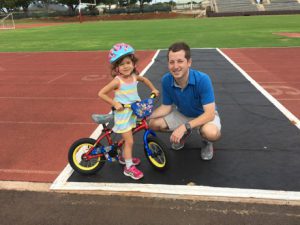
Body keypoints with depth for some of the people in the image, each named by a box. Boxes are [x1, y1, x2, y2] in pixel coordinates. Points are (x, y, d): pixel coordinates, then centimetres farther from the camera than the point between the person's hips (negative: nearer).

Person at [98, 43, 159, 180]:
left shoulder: (134, 76, -2)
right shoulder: (117, 81, -20)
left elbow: (144, 79, 22)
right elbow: (101, 93, -18)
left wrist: (153, 89, 16)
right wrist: (115, 103, -23)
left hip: (132, 113, 6)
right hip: (122, 114, -6)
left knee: (128, 139, 20)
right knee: (129, 141, -3)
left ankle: (124, 157, 43)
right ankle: (129, 167, 12)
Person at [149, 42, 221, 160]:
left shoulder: (202, 80, -33)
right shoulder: (166, 80, -21)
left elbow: (209, 113, -34)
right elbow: (167, 107, -7)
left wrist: (184, 127, -45)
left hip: (205, 115, -4)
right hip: (182, 114, 4)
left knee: (211, 133, -37)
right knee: (153, 123, -13)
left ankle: (207, 142, 4)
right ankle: (183, 135, 16)